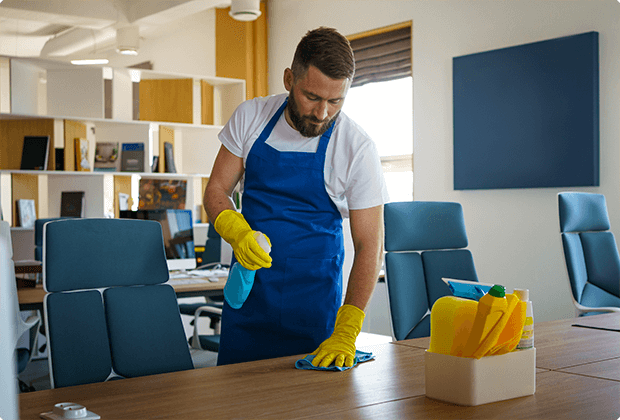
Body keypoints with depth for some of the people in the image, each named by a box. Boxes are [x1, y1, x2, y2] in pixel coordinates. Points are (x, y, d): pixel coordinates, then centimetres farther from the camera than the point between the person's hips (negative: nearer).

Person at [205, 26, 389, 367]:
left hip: (313, 298, -2)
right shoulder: (250, 117, -6)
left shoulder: (358, 149, -14)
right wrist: (236, 232, -23)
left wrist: (345, 333, -22)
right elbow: (216, 190, 0)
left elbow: (369, 245, -14)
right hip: (247, 286, 2)